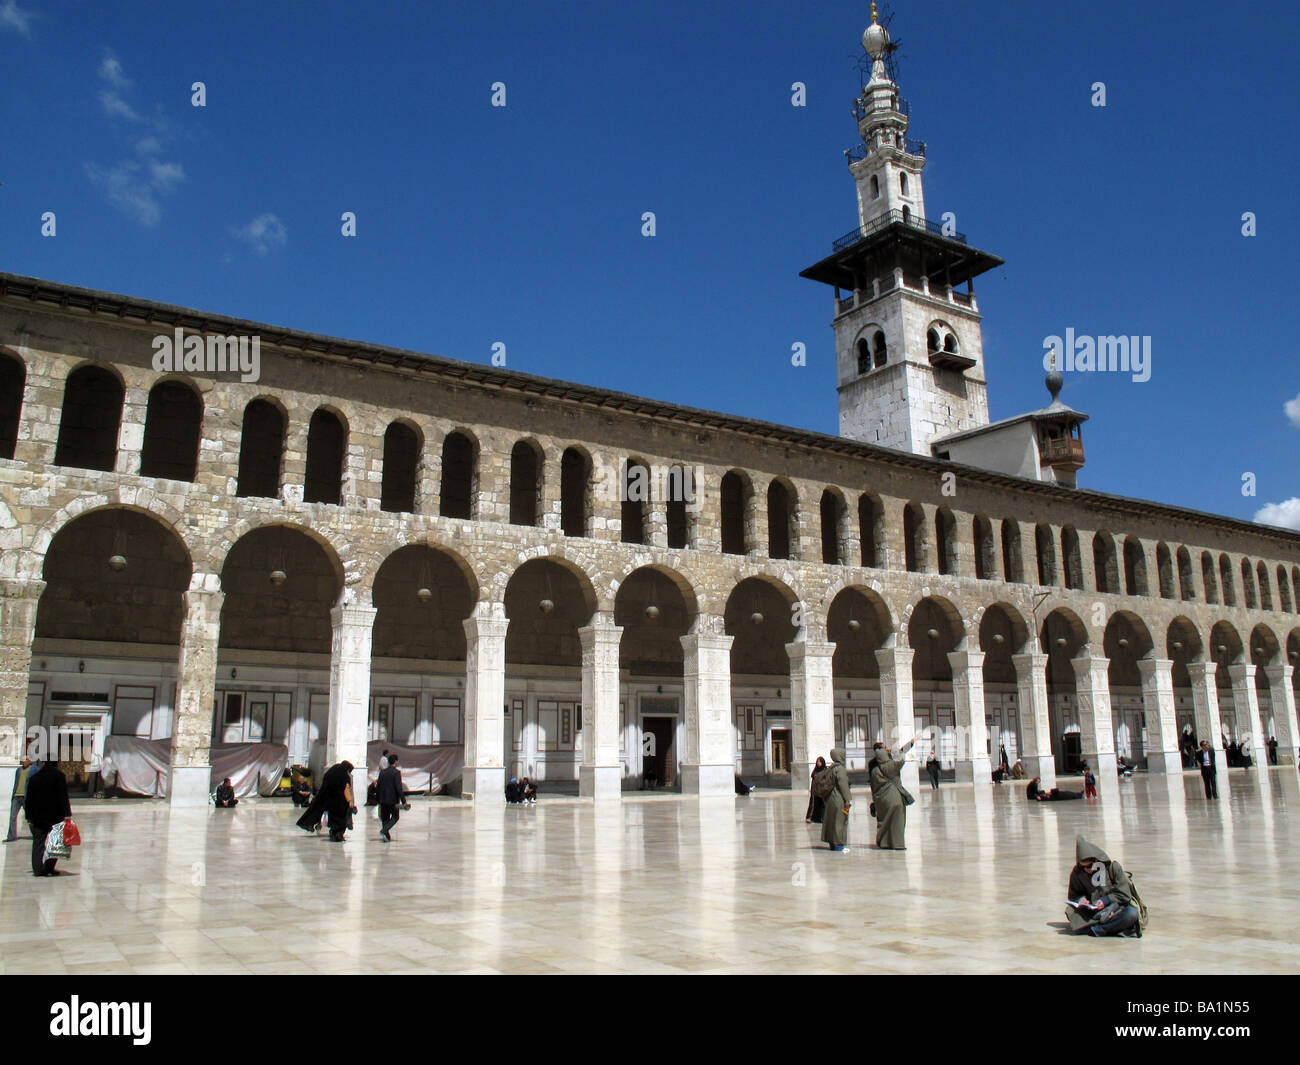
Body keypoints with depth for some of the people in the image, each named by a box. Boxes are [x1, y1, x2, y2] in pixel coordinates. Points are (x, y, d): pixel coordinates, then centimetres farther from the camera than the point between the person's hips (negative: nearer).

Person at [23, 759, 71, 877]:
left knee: (38, 842, 10)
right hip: (55, 816, -4)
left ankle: (37, 869, 4)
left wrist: (29, 816, 16)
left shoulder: (33, 778, 9)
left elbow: (29, 799, 11)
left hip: (37, 816, 4)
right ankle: (49, 868, -2)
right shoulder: (59, 775, -6)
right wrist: (66, 814, -12)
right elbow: (63, 797, -11)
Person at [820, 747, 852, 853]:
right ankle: (839, 844, 2)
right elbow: (842, 784, -22)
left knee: (831, 820, 13)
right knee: (840, 821, -2)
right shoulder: (840, 768, -16)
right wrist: (848, 799, -20)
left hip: (831, 798, 9)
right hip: (839, 799, -9)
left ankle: (832, 843, 21)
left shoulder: (831, 768, 10)